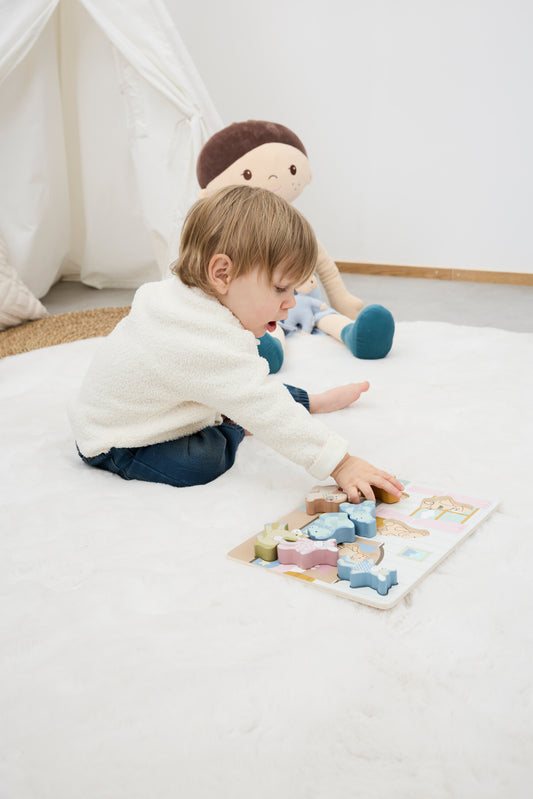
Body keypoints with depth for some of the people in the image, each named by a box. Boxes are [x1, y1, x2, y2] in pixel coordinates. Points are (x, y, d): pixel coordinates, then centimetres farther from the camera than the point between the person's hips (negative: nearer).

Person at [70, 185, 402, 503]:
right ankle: (233, 425, -1)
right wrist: (340, 464, -37)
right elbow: (269, 412, -41)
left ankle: (312, 401, 26)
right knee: (203, 460, -29)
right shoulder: (210, 344, -41)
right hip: (114, 442, -9)